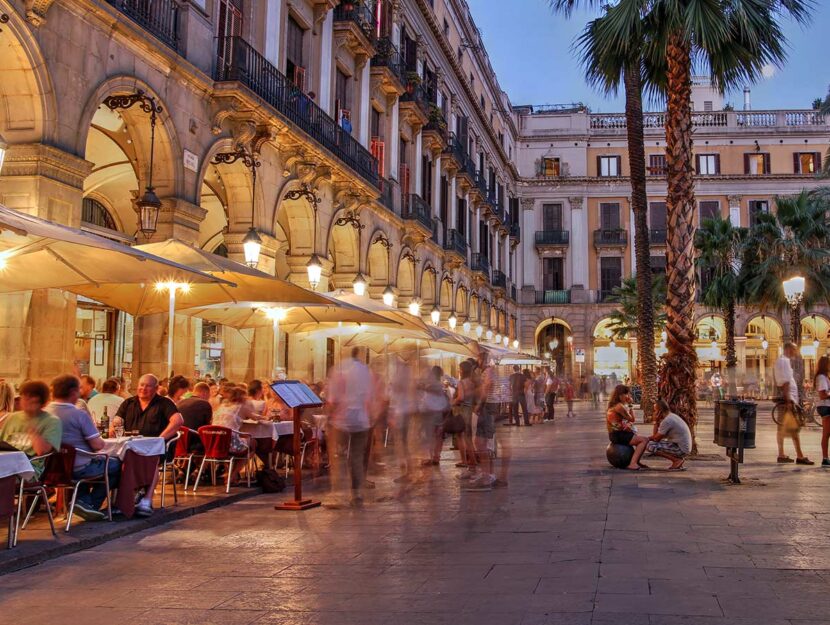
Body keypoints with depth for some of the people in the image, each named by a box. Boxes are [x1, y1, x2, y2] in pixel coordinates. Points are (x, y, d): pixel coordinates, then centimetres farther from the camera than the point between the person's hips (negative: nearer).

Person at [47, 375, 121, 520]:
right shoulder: (79, 414, -19)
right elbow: (98, 445, -19)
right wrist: (100, 441, 5)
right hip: (78, 469, -7)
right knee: (116, 465, 14)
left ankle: (83, 501, 19)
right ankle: (92, 504, 10)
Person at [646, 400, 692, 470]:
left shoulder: (666, 421, -18)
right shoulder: (672, 416, 12)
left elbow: (656, 438, -11)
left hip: (681, 449, -10)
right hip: (685, 448, 10)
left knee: (650, 446, -15)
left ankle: (677, 460, -9)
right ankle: (679, 459, 11)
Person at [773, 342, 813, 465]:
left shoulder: (780, 360, 19)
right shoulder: (784, 361, -12)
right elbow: (785, 382, -19)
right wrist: (788, 401, -23)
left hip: (786, 398, 10)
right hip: (789, 397, -10)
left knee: (782, 427, 10)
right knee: (794, 428, -10)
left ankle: (781, 455, 14)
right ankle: (800, 456, -11)